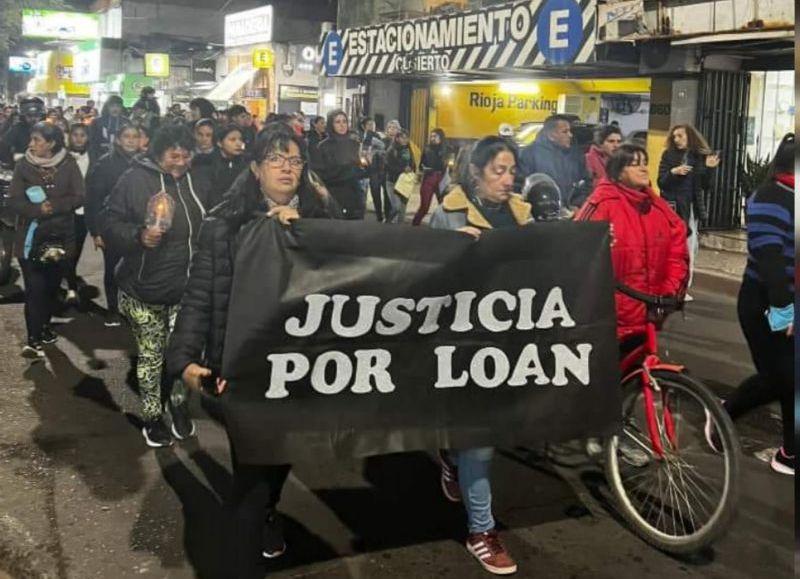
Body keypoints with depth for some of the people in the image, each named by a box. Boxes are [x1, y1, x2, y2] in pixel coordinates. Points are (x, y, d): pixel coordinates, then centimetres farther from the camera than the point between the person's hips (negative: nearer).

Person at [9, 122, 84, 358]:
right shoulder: (24, 165, -2)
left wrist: (54, 206, -21)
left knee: (52, 285, 12)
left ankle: (44, 326, 33)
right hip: (31, 236, -1)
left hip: (60, 235, 1)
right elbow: (15, 201, -6)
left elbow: (79, 197, -7)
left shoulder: (68, 164, -2)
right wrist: (38, 210, -23)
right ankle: (33, 339, -3)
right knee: (34, 288, -6)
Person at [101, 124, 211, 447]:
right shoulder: (135, 180, -9)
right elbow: (109, 224, -10)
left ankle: (178, 403, 30)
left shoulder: (197, 184, 7)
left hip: (185, 288, 3)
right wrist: (139, 236, -26)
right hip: (144, 288, -3)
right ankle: (152, 417, 24)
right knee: (150, 355, 8)